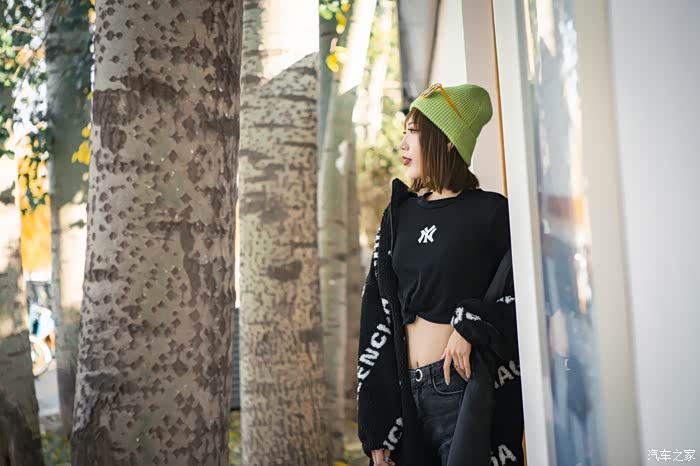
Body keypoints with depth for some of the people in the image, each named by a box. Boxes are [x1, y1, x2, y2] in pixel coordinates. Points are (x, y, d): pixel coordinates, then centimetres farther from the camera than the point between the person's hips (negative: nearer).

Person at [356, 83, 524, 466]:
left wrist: (470, 326, -16)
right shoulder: (398, 215, 11)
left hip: (468, 382, -5)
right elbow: (377, 319, 8)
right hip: (409, 391, 5)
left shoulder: (489, 211, -2)